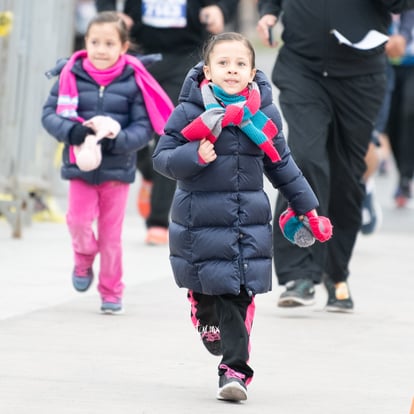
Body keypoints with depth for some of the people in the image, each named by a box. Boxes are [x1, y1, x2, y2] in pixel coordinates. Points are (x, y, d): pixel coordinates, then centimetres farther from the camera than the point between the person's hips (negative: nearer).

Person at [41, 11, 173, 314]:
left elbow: (144, 127, -7)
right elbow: (50, 114, -4)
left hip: (118, 169, -1)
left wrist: (118, 140, -23)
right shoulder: (71, 75, -5)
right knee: (78, 221, -9)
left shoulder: (133, 81, -7)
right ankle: (84, 260, 25)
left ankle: (112, 294, 21)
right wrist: (73, 132, -22)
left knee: (111, 233, 6)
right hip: (81, 166, 1)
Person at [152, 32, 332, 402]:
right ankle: (206, 319, 44)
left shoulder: (264, 114, 4)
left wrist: (306, 207, 19)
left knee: (239, 295, -5)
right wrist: (195, 156, -22)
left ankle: (234, 369, -1)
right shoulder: (189, 111, -5)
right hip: (200, 216, -1)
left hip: (249, 221, 1)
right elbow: (162, 158, -3)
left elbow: (282, 165, 16)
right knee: (206, 286, 8)